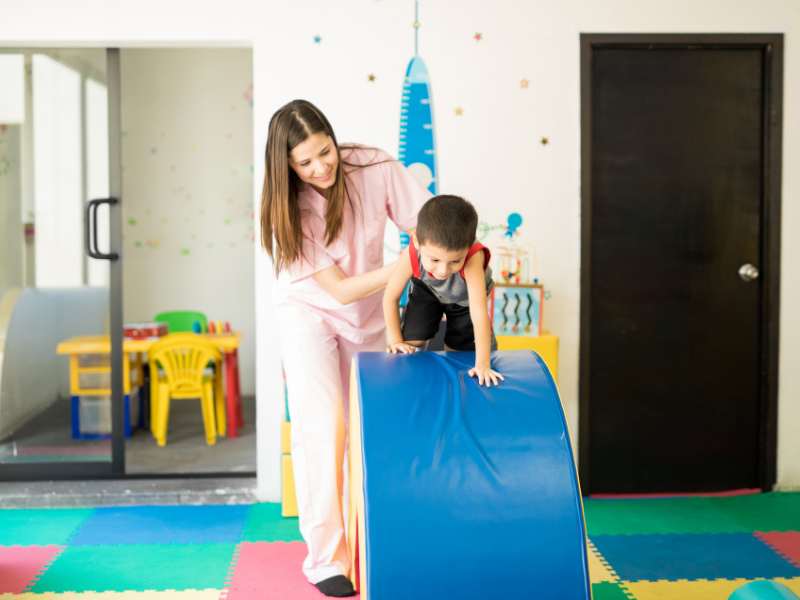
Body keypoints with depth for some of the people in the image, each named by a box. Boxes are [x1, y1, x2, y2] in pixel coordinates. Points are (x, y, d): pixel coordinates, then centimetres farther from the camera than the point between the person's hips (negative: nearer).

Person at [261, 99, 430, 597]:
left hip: (368, 318, 3)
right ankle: (326, 558, -3)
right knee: (323, 427, -14)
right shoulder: (289, 209, -22)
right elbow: (340, 289, -23)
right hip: (310, 316, -2)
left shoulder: (375, 168, -19)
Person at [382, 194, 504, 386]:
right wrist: (395, 341, -19)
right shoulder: (410, 256, -41)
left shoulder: (473, 259, -48)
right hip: (426, 291, 1)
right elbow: (390, 298, -23)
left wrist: (482, 365, -53)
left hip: (464, 299, -1)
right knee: (412, 343, -8)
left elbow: (479, 313, -51)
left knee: (458, 349, 5)